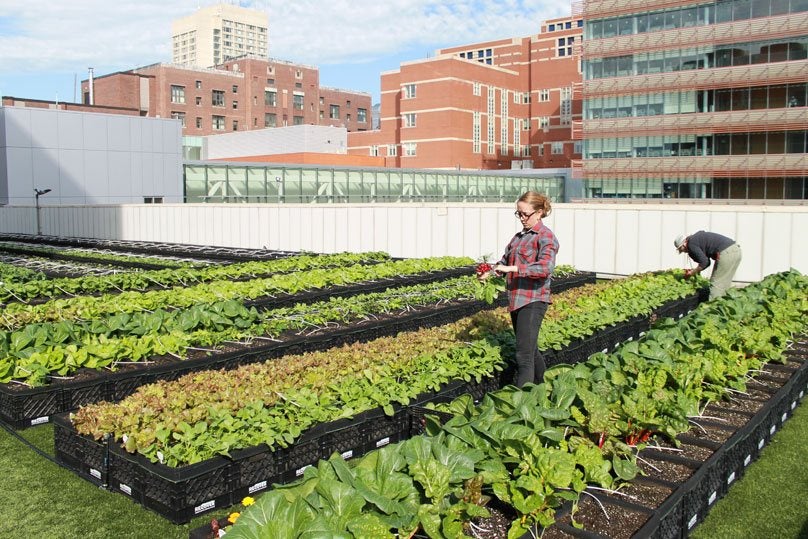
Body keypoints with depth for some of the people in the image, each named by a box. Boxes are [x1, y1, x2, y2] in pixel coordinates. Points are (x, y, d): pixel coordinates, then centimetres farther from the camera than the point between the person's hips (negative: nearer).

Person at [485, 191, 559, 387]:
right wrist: (491, 270, -5)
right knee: (531, 350, 21)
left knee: (524, 356, -12)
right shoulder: (519, 236, 15)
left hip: (533, 301, -8)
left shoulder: (546, 237, -10)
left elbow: (545, 268, -25)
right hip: (516, 300, 8)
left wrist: (512, 268, -28)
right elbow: (506, 259, 17)